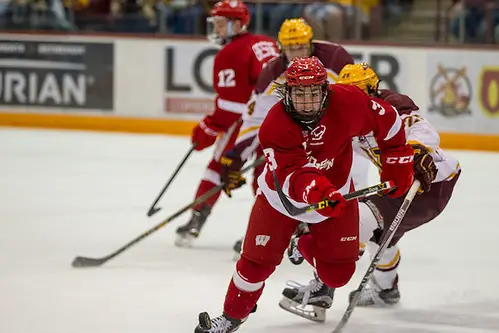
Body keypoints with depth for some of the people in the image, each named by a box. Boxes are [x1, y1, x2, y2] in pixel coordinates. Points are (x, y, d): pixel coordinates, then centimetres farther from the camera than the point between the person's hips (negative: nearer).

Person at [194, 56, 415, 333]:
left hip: (336, 193, 2)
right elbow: (291, 176, -40)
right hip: (282, 196, -2)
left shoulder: (347, 103, -26)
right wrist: (316, 190, -60)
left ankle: (309, 246, 35)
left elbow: (387, 120, -9)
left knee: (338, 275, 0)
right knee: (257, 261, -3)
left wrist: (398, 165, -3)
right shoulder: (274, 126, -31)